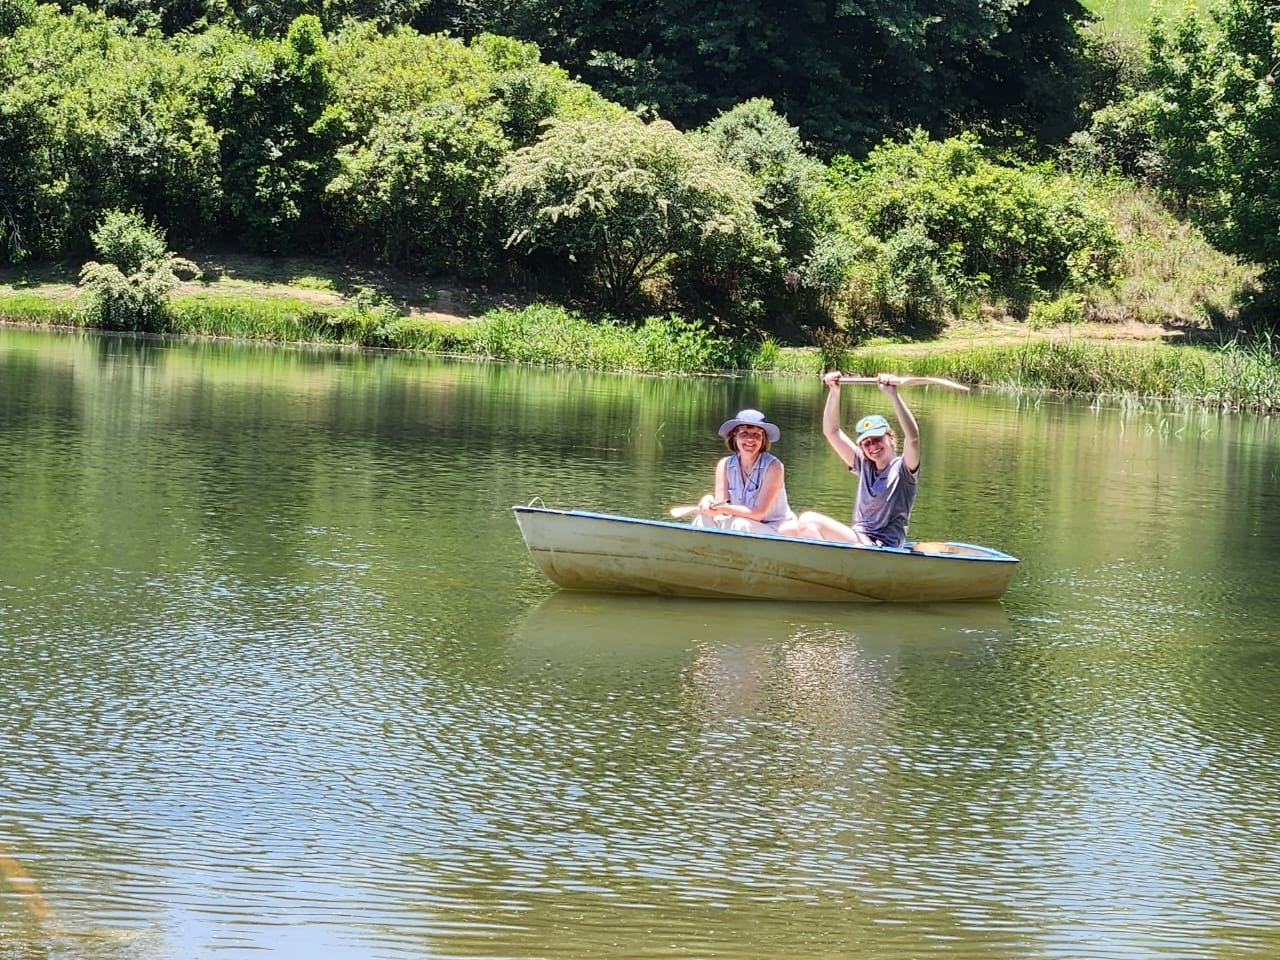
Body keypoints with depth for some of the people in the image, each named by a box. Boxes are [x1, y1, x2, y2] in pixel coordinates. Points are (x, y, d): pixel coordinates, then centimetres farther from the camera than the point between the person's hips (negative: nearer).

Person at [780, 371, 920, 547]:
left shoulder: (903, 469, 0)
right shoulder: (865, 466, 20)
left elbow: (912, 437, -22)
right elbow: (831, 432, 19)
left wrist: (893, 395, -29)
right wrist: (834, 392, 5)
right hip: (857, 542, 8)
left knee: (808, 521, -23)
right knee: (787, 530, -2)